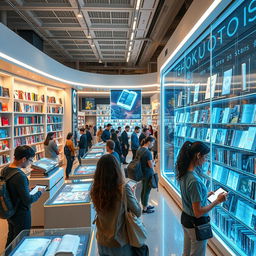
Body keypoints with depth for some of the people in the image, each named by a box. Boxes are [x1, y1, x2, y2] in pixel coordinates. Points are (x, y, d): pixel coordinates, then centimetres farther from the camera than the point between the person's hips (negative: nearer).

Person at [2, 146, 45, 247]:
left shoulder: (4, 170, -5)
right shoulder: (20, 176, -31)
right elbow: (28, 200, -28)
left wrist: (28, 189, 6)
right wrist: (39, 192, -12)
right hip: (21, 215, -8)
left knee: (11, 238, 27)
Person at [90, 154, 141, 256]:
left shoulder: (94, 190, -15)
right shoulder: (123, 189, -26)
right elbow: (138, 213, -14)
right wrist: (132, 194, 0)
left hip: (101, 242, 3)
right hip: (119, 243, -3)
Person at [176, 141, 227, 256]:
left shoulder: (184, 173, -5)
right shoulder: (195, 181, -31)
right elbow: (198, 213, -26)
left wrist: (206, 195, 7)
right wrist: (217, 201, -18)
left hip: (185, 218, 8)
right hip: (197, 223, -8)